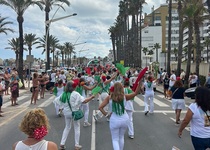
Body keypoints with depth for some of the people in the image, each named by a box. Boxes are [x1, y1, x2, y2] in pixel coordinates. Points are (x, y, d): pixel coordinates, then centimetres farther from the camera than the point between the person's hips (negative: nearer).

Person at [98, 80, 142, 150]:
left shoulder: (109, 97, -10)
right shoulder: (124, 96, -10)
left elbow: (100, 107, -14)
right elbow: (136, 93, -11)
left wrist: (106, 114, -3)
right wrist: (139, 82, -17)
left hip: (114, 120, -2)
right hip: (124, 119, 2)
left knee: (115, 139, 11)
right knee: (121, 137, 24)